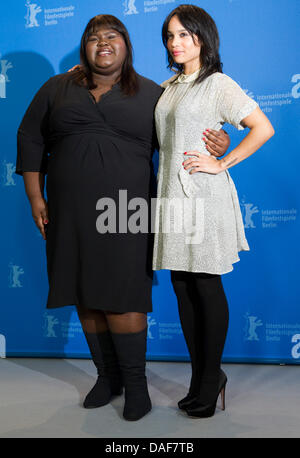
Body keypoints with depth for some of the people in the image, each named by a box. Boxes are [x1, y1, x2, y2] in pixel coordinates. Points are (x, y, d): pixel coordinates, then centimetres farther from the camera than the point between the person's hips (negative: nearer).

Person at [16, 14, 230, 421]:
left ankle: (136, 383, 11)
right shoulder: (57, 89, 12)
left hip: (124, 217, -3)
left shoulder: (151, 94, 8)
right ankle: (108, 376, 25)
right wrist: (35, 197, 6)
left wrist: (219, 140, -12)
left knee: (122, 300, -6)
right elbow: (30, 140, 13)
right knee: (87, 298, 8)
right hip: (70, 216, 3)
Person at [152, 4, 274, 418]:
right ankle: (202, 377, 22)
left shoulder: (218, 84, -4)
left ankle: (211, 381, 16)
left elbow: (263, 128, -10)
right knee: (182, 287, 9)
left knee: (207, 287, 2)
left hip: (202, 194, -7)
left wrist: (221, 164, -11)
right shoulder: (168, 87, 16)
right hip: (171, 193, 7)